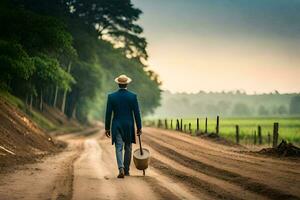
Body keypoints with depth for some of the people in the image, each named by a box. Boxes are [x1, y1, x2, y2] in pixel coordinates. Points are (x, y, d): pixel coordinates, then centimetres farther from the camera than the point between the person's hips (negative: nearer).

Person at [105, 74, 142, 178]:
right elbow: (136, 113, -5)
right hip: (129, 126, 0)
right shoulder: (133, 96, -7)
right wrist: (139, 128, 4)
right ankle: (126, 170, 20)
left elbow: (108, 114, -3)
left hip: (117, 126, 0)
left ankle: (121, 169, -19)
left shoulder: (111, 96, -5)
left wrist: (107, 128, 5)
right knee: (128, 148, 14)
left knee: (119, 148, 1)